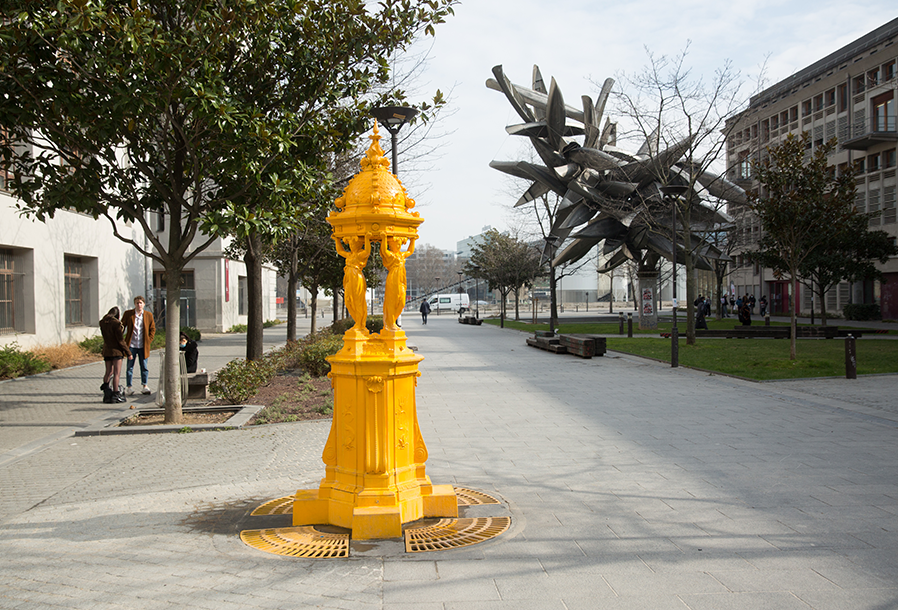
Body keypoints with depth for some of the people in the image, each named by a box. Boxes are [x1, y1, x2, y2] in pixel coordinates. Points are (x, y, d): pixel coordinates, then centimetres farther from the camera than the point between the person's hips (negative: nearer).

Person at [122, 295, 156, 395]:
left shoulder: (149, 315, 4)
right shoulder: (128, 314, 0)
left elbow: (152, 329, 12)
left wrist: (149, 341, 3)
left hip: (143, 346, 1)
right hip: (131, 345, -1)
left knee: (144, 367, 5)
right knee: (130, 367, 4)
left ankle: (145, 386, 13)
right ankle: (129, 387, 10)